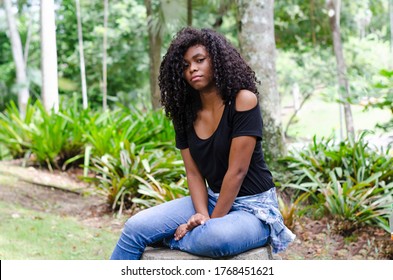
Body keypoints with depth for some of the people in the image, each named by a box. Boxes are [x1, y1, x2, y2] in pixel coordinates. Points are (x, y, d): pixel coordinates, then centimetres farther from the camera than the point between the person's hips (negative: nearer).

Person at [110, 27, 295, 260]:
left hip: (253, 208, -5)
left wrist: (212, 221, -16)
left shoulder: (243, 100, -16)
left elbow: (237, 170, -18)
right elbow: (193, 172, 1)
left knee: (216, 238, -38)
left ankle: (168, 240, -9)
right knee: (136, 227, -12)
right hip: (212, 200, 6)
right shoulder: (185, 113, 5)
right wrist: (202, 215, -16)